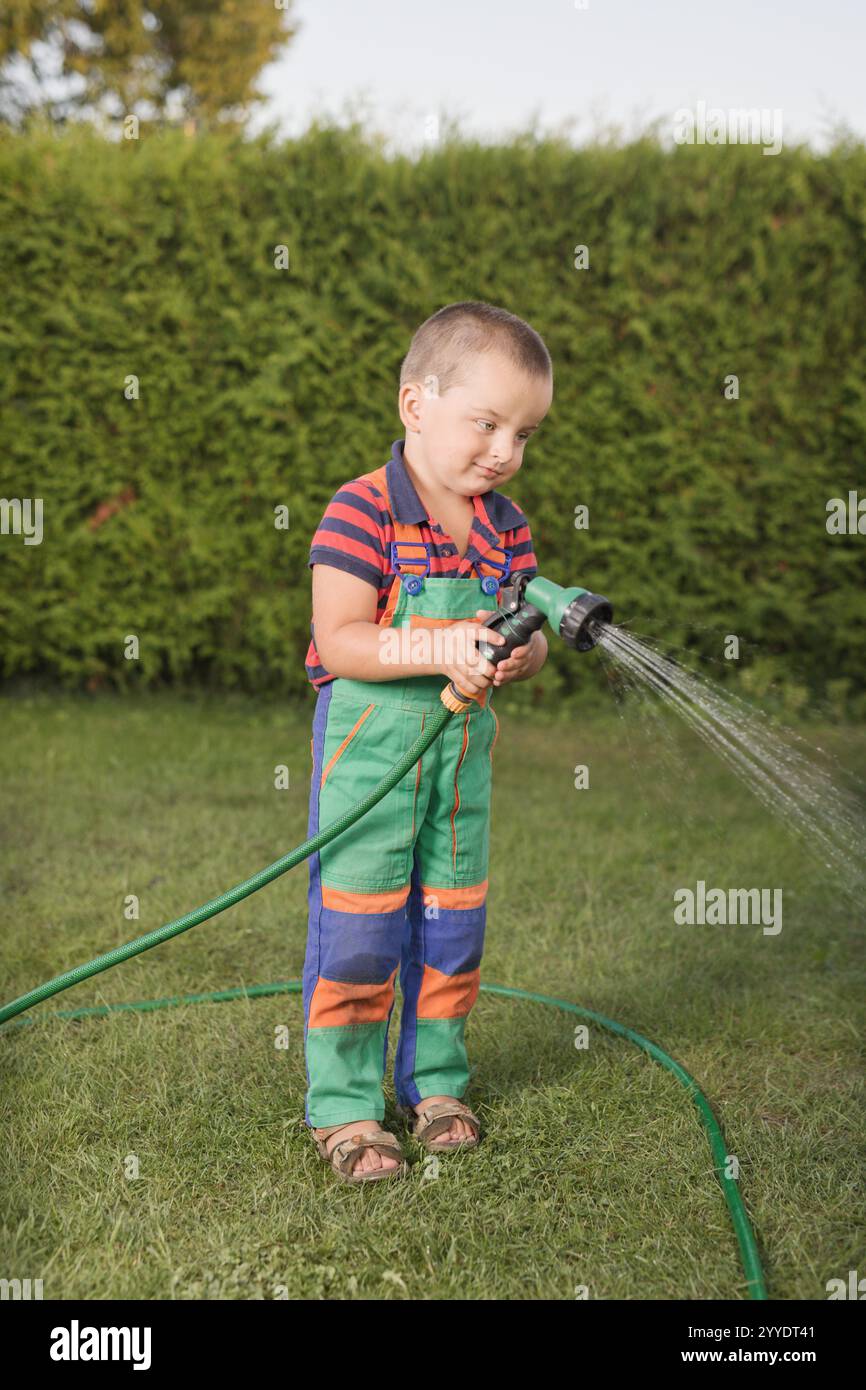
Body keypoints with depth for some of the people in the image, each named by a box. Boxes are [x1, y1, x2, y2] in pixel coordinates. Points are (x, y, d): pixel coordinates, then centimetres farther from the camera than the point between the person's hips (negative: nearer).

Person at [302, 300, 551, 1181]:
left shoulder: (503, 524, 5)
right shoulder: (362, 510, -15)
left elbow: (528, 631, 6)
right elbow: (337, 642, -20)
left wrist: (519, 655, -18)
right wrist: (441, 649, -30)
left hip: (464, 743, 6)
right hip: (368, 739, -6)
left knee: (452, 924, 14)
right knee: (357, 926, -2)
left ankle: (434, 1084, 30)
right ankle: (342, 1108, 11)